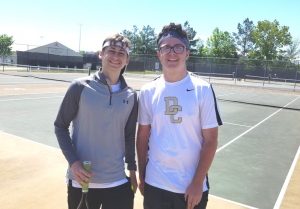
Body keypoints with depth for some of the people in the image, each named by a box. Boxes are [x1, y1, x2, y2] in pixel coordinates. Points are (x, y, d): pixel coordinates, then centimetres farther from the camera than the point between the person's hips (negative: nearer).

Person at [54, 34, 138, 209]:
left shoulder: (131, 96, 1)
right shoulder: (80, 87, -8)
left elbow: (129, 136, 9)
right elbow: (60, 126, -3)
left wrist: (132, 169, 10)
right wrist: (73, 162, -13)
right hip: (82, 180, -2)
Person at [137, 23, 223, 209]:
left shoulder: (203, 90, -9)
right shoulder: (148, 91, -1)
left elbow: (210, 140, -8)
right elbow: (143, 136, 5)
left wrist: (197, 183, -10)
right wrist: (141, 176, 6)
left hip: (191, 187, -2)